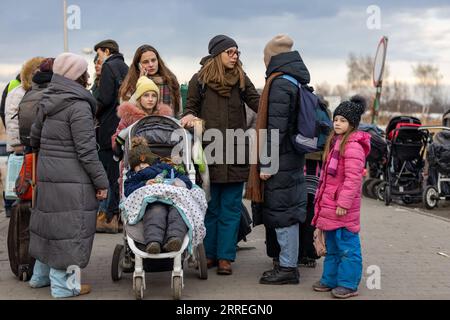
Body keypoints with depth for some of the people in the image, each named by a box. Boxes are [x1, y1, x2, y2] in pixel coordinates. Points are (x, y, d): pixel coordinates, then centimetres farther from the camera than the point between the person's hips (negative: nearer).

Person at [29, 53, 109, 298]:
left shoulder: (48, 102, 10)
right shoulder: (79, 106, -14)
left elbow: (35, 138, 19)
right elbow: (86, 150, -17)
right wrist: (101, 182, -11)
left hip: (46, 176, 8)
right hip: (72, 179, -8)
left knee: (50, 222, 19)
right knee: (70, 227, 1)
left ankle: (41, 275, 31)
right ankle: (63, 284, 8)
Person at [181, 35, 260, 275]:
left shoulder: (241, 80, 7)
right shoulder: (200, 80, 3)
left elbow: (257, 102, -3)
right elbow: (191, 109, 10)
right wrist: (190, 117, -12)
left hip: (235, 153, 1)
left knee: (231, 208, 4)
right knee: (210, 207, 9)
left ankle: (225, 257, 10)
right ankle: (209, 253, 19)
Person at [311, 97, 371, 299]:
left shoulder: (353, 146, -15)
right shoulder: (334, 142, 16)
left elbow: (353, 178, -21)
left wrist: (344, 202, -22)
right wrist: (321, 200, 23)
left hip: (343, 207, -10)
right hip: (329, 204, 10)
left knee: (347, 246, -2)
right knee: (332, 246, 17)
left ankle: (348, 284, 5)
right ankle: (330, 279, 27)